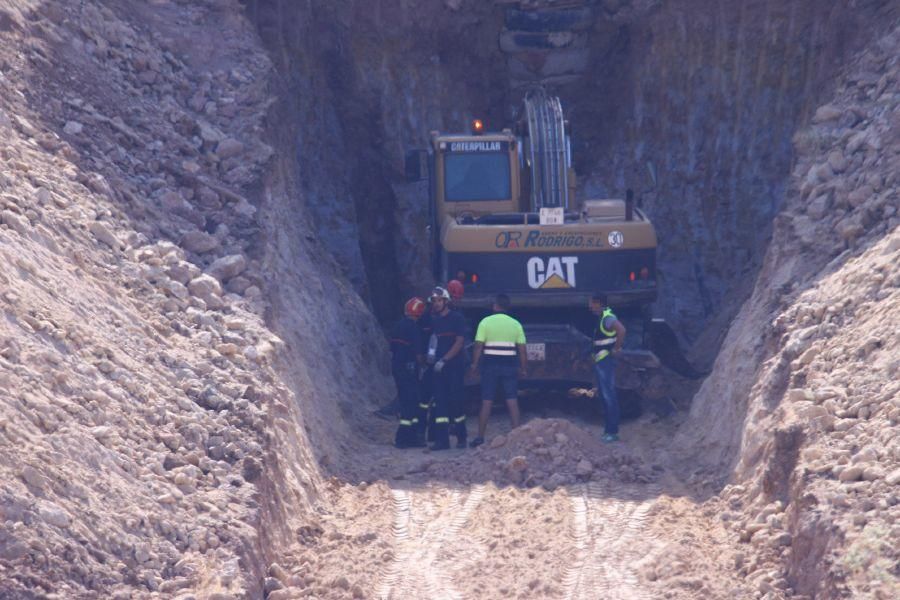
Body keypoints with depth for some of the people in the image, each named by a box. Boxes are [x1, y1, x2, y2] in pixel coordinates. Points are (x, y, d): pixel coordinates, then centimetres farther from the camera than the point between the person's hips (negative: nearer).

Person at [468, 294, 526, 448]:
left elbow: (478, 346, -8)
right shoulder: (515, 324, 4)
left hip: (491, 364, -1)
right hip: (509, 364, 1)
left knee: (486, 402, 3)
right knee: (512, 402, 2)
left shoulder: (486, 322, -3)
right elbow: (522, 350, 2)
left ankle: (480, 437, 6)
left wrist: (474, 364, 2)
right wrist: (523, 368, 11)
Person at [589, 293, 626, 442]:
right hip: (600, 362, 11)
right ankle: (608, 427, 21)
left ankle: (612, 432, -8)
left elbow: (621, 329, -35)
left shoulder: (607, 317, -17)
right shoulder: (602, 317, 15)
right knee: (604, 393, 15)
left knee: (609, 395, -9)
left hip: (606, 362, -11)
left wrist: (616, 349, -24)